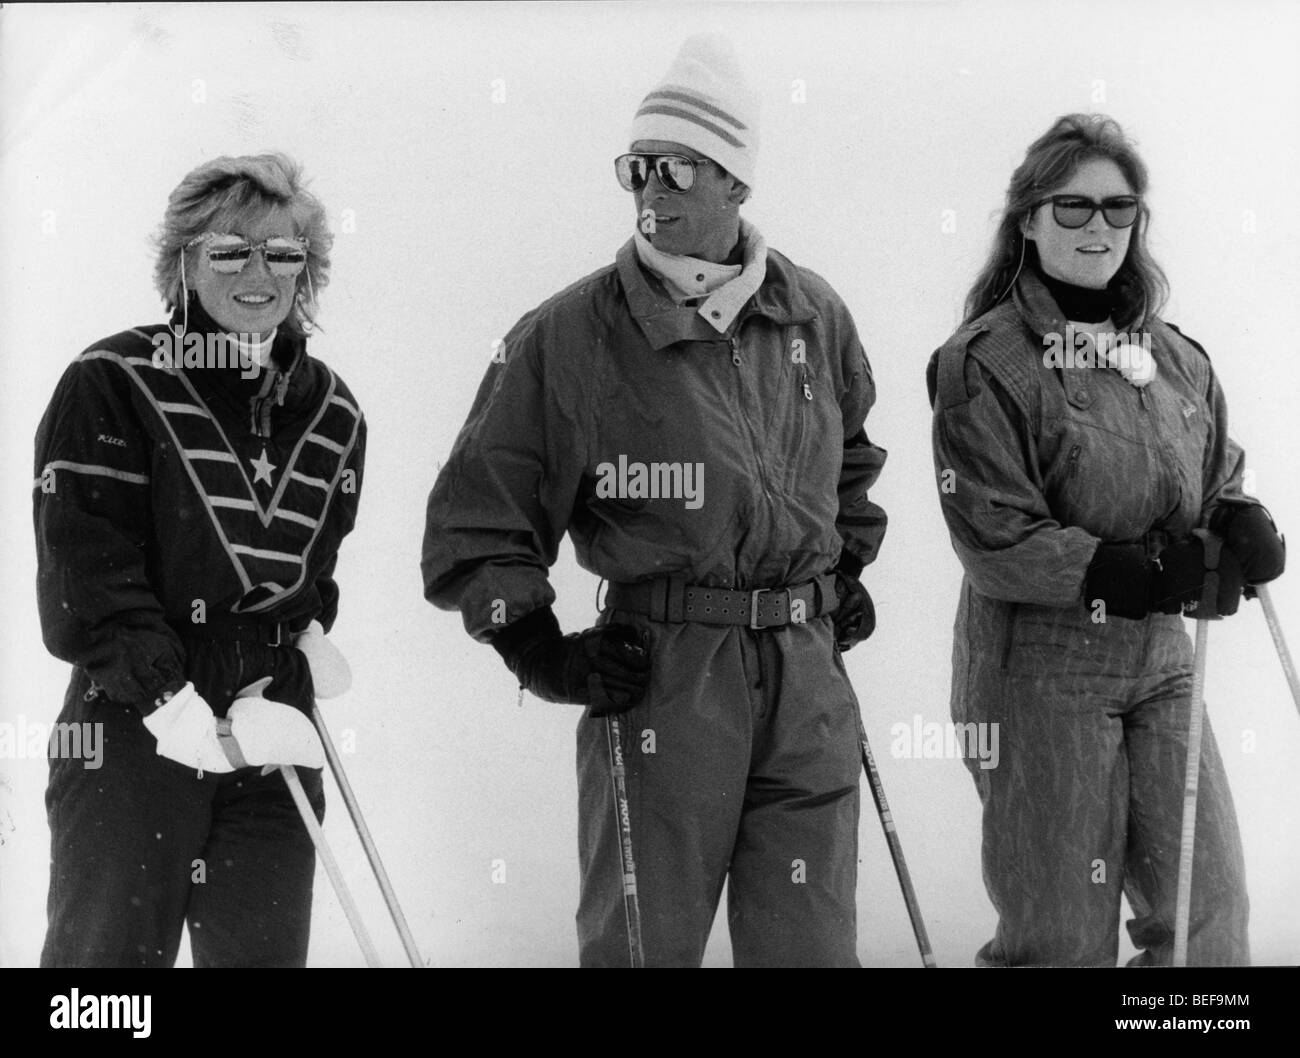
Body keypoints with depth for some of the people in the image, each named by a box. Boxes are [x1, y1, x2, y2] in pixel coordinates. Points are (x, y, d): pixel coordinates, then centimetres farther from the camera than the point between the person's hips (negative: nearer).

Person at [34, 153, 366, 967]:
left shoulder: (334, 414, 9)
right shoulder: (113, 386, -7)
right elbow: (88, 578, -13)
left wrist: (277, 693, -1)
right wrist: (190, 720, -18)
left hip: (270, 738, 5)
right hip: (133, 735, -4)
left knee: (266, 947, 11)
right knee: (111, 946, 2)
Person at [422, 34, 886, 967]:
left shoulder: (814, 315, 8)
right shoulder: (570, 334, -6)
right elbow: (477, 513, -1)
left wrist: (848, 565, 22)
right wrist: (540, 652, -7)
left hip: (807, 672, 4)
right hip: (658, 671, -3)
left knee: (811, 942, 8)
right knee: (646, 939, 5)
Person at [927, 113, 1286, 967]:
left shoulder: (1175, 358, 8)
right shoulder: (985, 362, -8)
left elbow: (1222, 483, 16)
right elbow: (996, 543, -15)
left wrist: (1241, 530, -9)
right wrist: (1148, 572, -23)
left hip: (1160, 661, 5)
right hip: (1041, 666, -5)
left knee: (1209, 913, 4)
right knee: (1064, 936, 3)